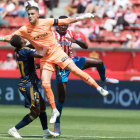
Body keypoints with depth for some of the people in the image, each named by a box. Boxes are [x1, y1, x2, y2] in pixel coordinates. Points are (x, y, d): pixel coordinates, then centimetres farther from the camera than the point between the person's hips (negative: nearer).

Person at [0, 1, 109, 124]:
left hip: (56, 52, -2)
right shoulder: (24, 30, -6)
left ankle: (99, 88, -4)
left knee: (75, 70, -14)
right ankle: (54, 111, 7)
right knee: (45, 84, -8)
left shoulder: (46, 22, -9)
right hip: (45, 58, 2)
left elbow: (65, 21, -3)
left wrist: (81, 17, -6)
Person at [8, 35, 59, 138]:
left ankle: (46, 132, 26)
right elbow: (40, 55, -36)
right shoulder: (26, 51, -20)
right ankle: (14, 130, -3)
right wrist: (46, 47, -19)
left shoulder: (18, 52, 8)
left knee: (42, 104, 19)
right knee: (35, 112, -4)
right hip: (28, 85, -10)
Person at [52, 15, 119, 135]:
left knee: (99, 62, -5)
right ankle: (57, 124, 5)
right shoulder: (52, 35, -9)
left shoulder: (71, 33, 3)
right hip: (60, 66, -4)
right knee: (61, 97, -7)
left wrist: (76, 41, -22)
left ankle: (103, 80, 28)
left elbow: (85, 46, -2)